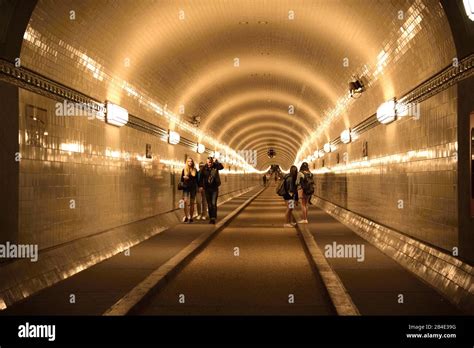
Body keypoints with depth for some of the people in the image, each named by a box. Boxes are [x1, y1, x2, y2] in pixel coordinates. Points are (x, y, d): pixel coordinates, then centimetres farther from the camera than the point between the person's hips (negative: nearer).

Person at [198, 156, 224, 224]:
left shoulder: (215, 167, -3)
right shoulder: (204, 168, -2)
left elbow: (221, 167, -21)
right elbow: (201, 178, 3)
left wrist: (216, 161, -25)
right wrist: (200, 186, -1)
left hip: (214, 188, -2)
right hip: (207, 188, 2)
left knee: (214, 203, -10)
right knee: (209, 204, 8)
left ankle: (213, 218, -10)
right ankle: (211, 217, 16)